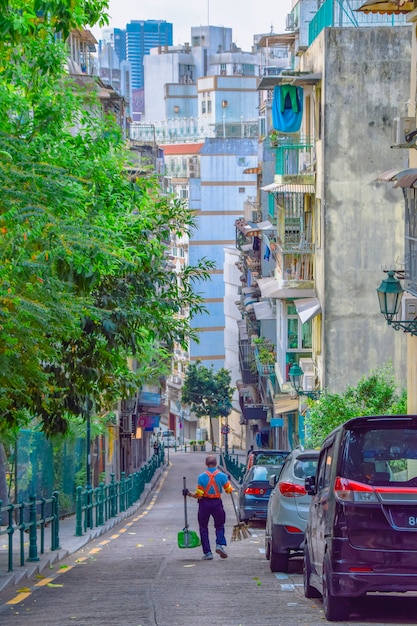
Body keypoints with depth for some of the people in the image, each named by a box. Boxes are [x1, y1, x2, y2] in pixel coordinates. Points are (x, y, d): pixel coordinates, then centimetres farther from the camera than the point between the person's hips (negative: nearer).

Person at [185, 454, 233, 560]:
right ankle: (220, 544, -5)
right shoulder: (222, 476, -7)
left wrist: (190, 494, 6)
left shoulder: (201, 477, -11)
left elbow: (199, 495, -11)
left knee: (203, 528, 10)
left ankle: (207, 552, 5)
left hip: (204, 504, -1)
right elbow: (229, 490, 0)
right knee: (219, 526, 18)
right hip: (217, 503, 1)